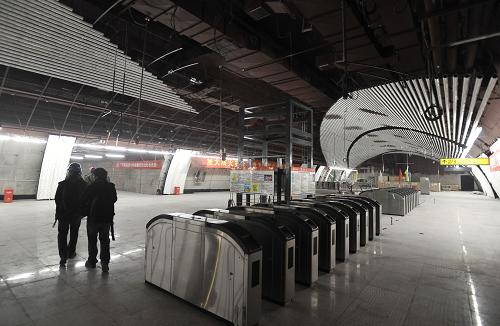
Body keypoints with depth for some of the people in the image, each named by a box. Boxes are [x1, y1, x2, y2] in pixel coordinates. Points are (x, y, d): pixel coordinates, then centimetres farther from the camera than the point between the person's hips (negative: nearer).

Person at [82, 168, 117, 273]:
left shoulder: (91, 187, -14)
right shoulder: (111, 187, -5)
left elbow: (85, 201, -7)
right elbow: (114, 200, 7)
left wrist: (87, 212, 9)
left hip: (93, 217, -2)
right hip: (107, 218, 2)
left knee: (92, 241, 15)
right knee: (105, 241, 11)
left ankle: (92, 261, 25)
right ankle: (105, 263, 9)